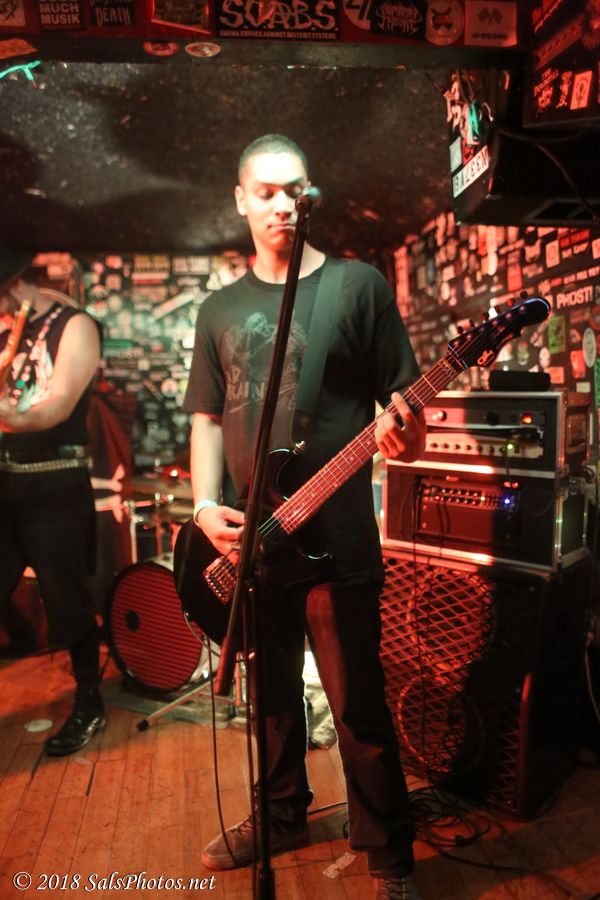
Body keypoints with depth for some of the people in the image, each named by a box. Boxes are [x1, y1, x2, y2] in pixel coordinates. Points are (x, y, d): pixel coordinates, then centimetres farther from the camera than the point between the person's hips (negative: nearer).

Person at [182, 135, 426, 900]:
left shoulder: (359, 285, 0)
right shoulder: (219, 309, 12)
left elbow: (404, 403, -2)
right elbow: (207, 418, 11)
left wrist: (404, 436, -24)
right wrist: (206, 507, -3)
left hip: (337, 538, -4)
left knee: (358, 708, 6)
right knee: (273, 696, 20)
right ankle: (282, 815, 45)